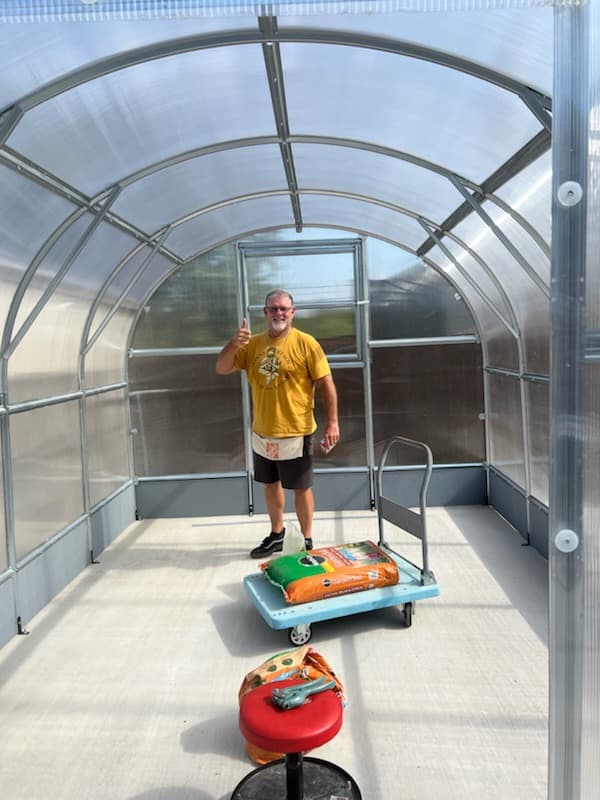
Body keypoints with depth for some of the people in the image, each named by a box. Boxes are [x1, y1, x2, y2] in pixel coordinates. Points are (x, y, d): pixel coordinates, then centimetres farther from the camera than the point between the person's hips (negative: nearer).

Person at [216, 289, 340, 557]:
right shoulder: (253, 344, 4)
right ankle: (276, 534, 37)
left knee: (301, 488, 7)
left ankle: (306, 540, 24)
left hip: (295, 432, -5)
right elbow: (221, 369, 2)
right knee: (271, 484, 19)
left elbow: (326, 383, -10)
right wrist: (234, 344, -17)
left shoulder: (305, 343, -9)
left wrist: (332, 422, -14)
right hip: (262, 433, 5)